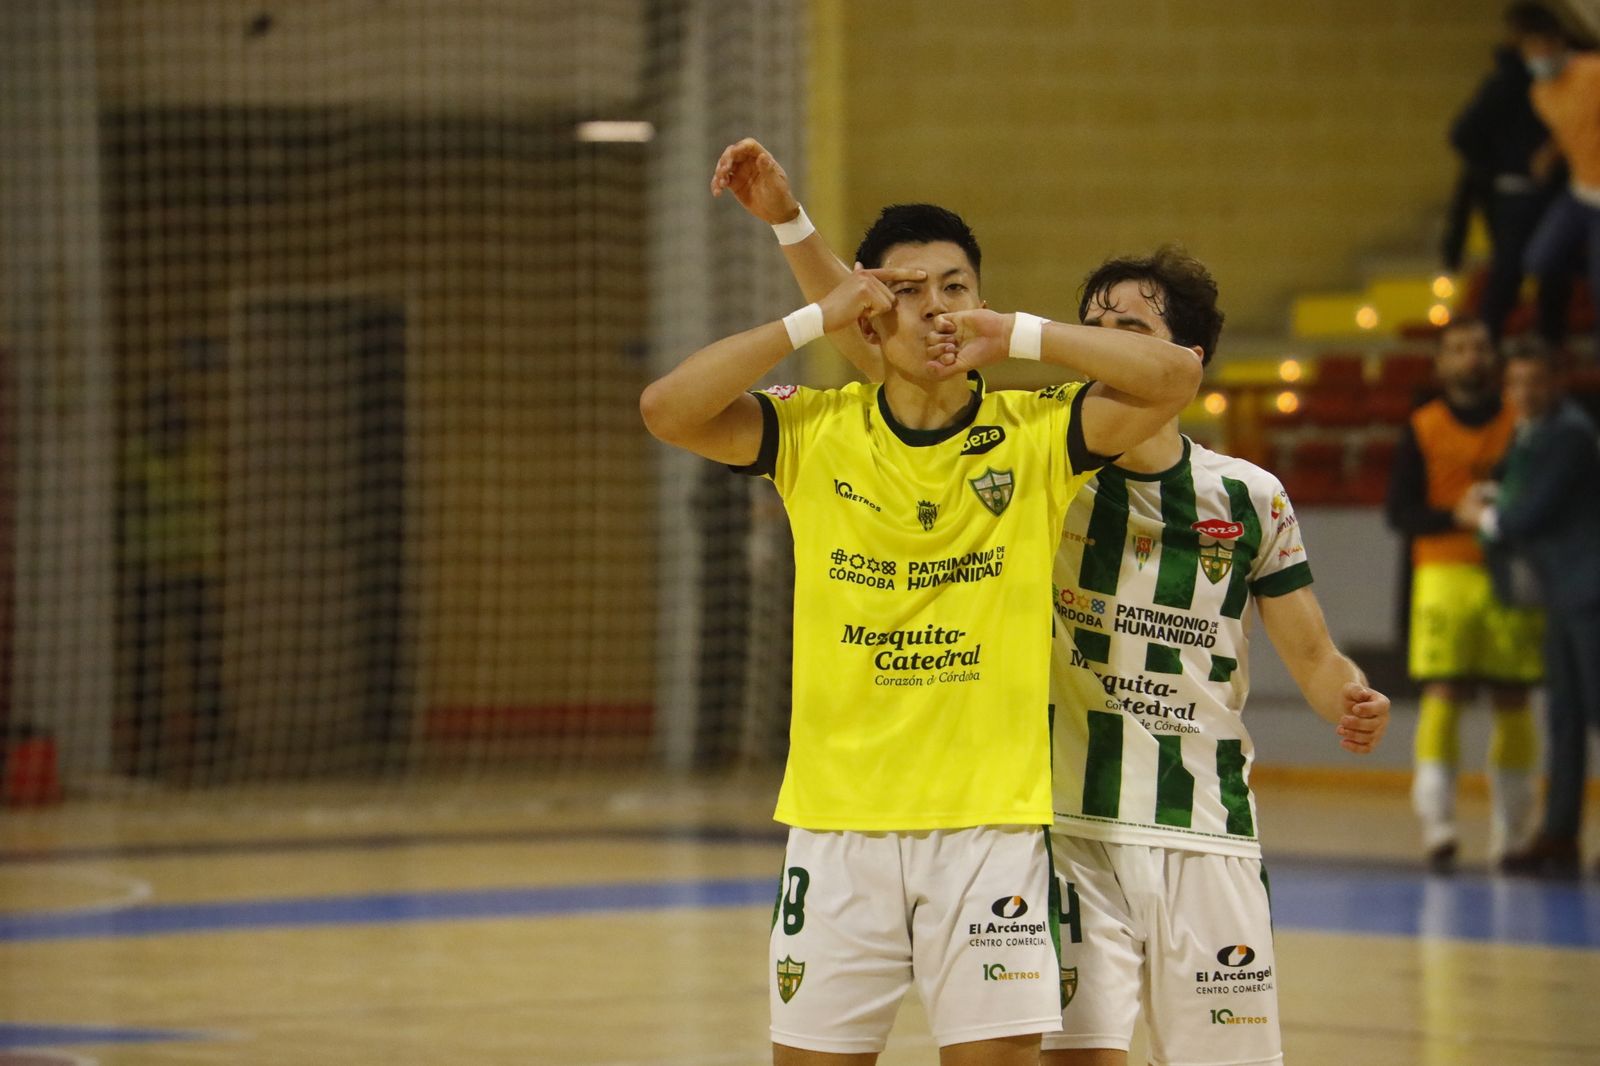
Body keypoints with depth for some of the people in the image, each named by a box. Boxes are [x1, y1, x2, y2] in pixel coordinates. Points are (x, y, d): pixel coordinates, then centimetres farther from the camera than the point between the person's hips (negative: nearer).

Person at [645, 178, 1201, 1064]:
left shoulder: (1034, 434, 0)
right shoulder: (813, 432, 3)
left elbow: (1173, 377, -11)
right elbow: (666, 409, -9)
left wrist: (1019, 335, -10)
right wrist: (812, 321, -10)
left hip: (990, 820, -1)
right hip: (837, 818, 1)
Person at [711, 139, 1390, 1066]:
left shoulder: (1249, 498, 4)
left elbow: (1312, 653, 10)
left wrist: (1351, 702, -13)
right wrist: (788, 220, -15)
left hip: (1208, 841, 1)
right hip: (1069, 835, -1)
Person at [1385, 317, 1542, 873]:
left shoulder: (1519, 425, 7)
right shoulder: (1423, 428, 4)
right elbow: (1399, 510, 0)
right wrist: (1457, 516, -15)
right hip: (1444, 572, -2)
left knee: (1512, 700, 2)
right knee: (1442, 695, -11)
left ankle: (1510, 833, 10)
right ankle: (1436, 825, -15)